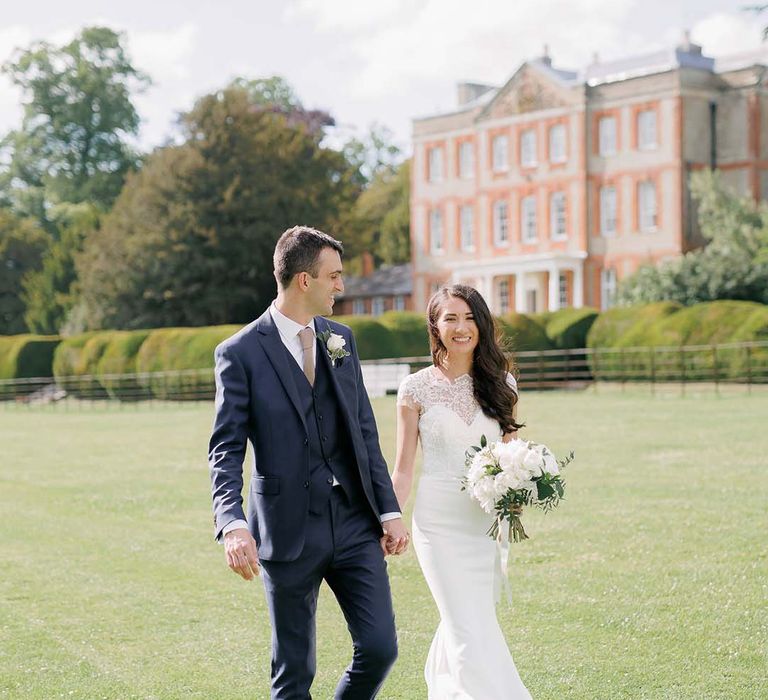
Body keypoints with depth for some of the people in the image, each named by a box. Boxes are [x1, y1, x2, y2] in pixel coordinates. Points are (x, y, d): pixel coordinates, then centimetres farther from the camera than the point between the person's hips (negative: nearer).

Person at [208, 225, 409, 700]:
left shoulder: (341, 339, 10)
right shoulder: (241, 352, -7)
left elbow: (365, 432, 12)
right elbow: (226, 450, -10)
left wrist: (389, 510, 7)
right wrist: (233, 524, -25)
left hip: (355, 524, 4)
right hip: (289, 532, -4)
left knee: (380, 646, -2)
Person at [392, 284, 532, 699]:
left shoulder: (500, 383, 6)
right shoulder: (417, 388, -2)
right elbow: (403, 470, 1)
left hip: (488, 521, 3)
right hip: (440, 520, -3)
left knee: (462, 623, 13)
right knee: (472, 630, -9)